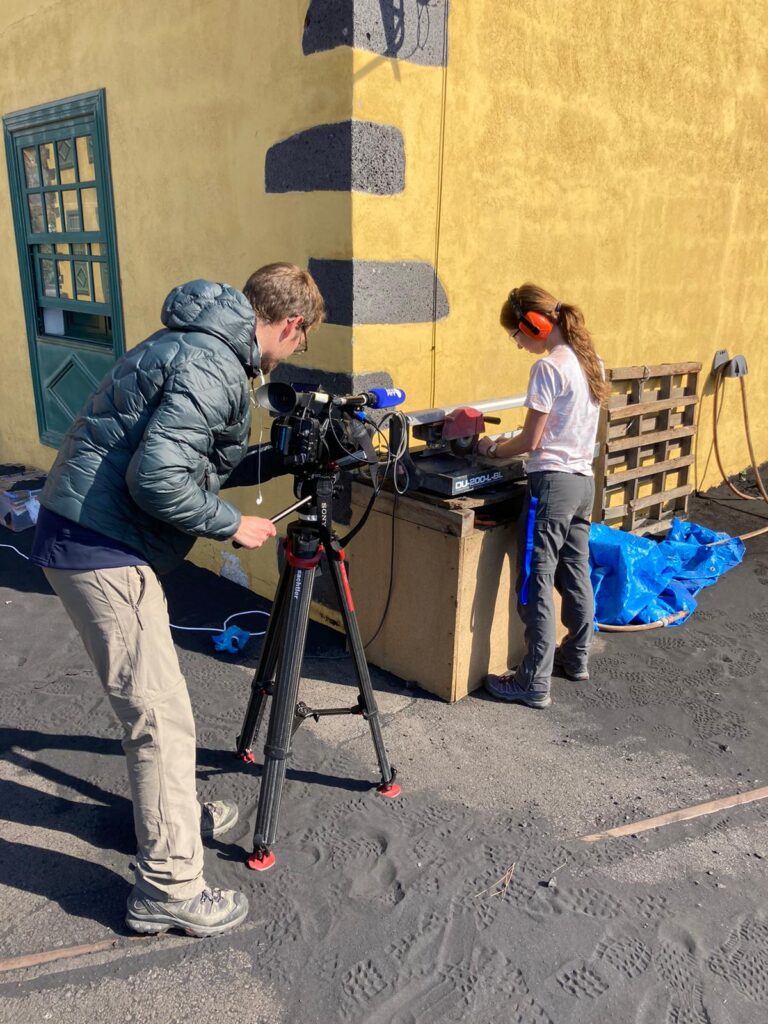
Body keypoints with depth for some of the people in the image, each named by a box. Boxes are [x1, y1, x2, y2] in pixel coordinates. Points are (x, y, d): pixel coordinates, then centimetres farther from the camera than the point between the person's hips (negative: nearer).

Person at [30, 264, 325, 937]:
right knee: (161, 716, -3)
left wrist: (284, 456, 15)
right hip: (101, 548, -11)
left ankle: (176, 813, 40)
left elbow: (207, 463, 20)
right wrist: (232, 525, -13)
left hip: (94, 537, 11)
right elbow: (157, 477, -27)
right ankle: (168, 891, 11)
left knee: (156, 701, 22)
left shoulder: (205, 349, 14)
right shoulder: (212, 368, -19)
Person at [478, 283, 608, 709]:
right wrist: (509, 443, 16)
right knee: (576, 574, 19)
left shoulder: (548, 368, -15)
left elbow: (530, 441, -14)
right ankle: (576, 657, 35)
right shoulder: (591, 360, 11)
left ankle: (534, 684, 4)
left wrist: (493, 449, 4)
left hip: (552, 482, -9)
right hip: (584, 479, 9)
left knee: (536, 583, -3)